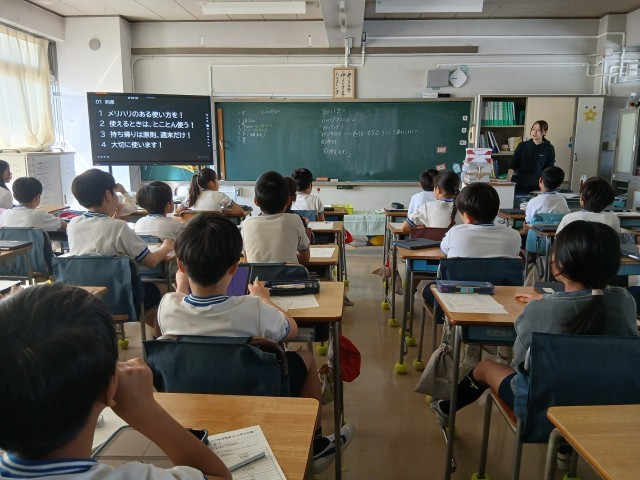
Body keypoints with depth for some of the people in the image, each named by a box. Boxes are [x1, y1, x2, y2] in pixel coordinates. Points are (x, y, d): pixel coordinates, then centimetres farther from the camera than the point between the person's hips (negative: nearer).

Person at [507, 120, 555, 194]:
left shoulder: (549, 149, 3)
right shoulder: (522, 146, 5)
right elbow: (513, 164, -2)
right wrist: (508, 179, -18)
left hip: (538, 186, -1)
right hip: (520, 184, 1)